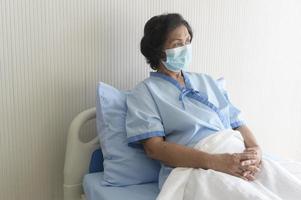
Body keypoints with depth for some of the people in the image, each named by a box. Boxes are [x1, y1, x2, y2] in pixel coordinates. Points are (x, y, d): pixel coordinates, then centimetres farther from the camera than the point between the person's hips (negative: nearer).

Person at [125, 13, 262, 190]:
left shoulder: (208, 81, 21)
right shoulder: (145, 92, 4)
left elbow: (239, 125, 14)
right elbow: (154, 147, -8)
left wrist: (256, 149, -9)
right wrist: (214, 161, -20)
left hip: (237, 160, 5)